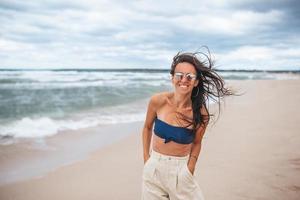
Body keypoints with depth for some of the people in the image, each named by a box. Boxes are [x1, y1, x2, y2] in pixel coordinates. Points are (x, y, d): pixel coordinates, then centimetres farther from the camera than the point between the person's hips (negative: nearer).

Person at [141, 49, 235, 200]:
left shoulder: (200, 114, -12)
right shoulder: (158, 101, -12)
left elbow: (196, 143, 4)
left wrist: (190, 169, -4)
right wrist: (146, 158, 3)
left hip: (180, 170, -1)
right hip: (154, 168, 1)